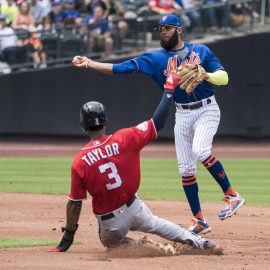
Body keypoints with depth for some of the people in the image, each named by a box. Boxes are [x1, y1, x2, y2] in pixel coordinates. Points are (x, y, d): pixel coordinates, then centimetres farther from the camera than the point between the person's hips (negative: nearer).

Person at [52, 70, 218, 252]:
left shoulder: (79, 162, -17)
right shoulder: (124, 139, -15)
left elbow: (74, 203, -12)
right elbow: (157, 123, -9)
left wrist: (67, 238, -1)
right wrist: (169, 89, 3)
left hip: (109, 223, -2)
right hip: (135, 209, 3)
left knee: (110, 243, 28)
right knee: (155, 224, 34)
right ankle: (198, 242, 24)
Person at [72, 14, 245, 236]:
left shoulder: (201, 51, 1)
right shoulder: (156, 58, 5)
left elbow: (224, 77, -5)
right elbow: (121, 68, -2)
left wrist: (205, 75, -25)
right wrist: (89, 64, -11)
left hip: (207, 109, -4)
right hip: (182, 115, 4)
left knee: (201, 151, -29)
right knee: (186, 168, 1)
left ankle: (232, 195, -19)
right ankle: (199, 222, 9)